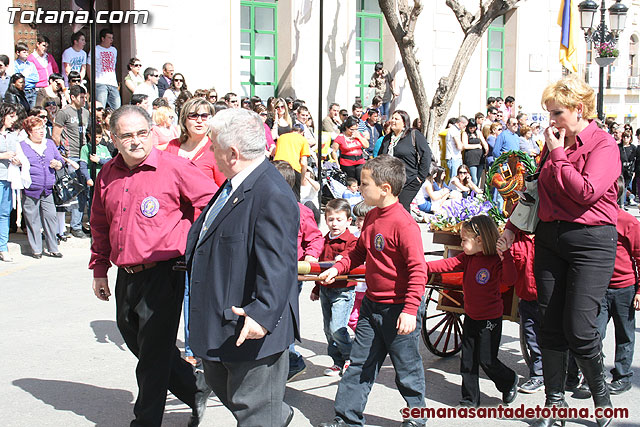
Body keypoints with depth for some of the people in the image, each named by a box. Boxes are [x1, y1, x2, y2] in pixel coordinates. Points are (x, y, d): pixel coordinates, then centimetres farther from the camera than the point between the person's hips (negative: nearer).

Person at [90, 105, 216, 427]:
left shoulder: (173, 167, -10)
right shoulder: (108, 174, 9)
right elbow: (100, 226, 19)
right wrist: (99, 270, 20)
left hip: (163, 273, -7)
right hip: (126, 276, 7)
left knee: (154, 354, 1)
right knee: (135, 340, 17)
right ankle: (195, 389, 35)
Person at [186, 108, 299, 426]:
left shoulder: (273, 196, -25)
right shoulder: (232, 185, 7)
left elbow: (277, 263, -31)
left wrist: (263, 313, -37)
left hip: (251, 330, -11)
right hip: (220, 325, 11)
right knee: (220, 385, 29)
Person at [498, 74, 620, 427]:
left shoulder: (603, 144, -7)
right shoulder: (554, 143, 12)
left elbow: (585, 192, -20)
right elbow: (533, 188, 21)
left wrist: (558, 155, -12)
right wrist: (511, 226, 13)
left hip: (591, 242, -6)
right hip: (549, 237, 6)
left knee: (579, 328, -7)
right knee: (550, 326, 6)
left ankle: (602, 398, 17)